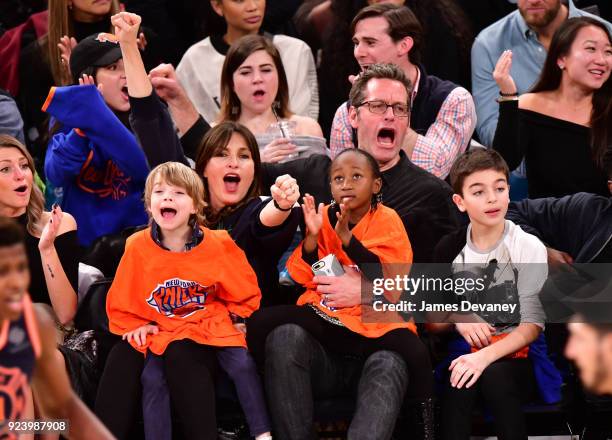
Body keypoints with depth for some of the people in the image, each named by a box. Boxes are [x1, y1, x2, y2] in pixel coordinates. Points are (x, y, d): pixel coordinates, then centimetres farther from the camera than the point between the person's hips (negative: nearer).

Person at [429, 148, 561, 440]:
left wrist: (486, 357, -25)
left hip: (518, 352, -2)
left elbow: (532, 325, -9)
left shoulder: (529, 248, -4)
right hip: (469, 349, 2)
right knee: (459, 382, -34)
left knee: (494, 376, -36)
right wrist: (456, 317, -11)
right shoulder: (449, 249, 6)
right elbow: (432, 322, 13)